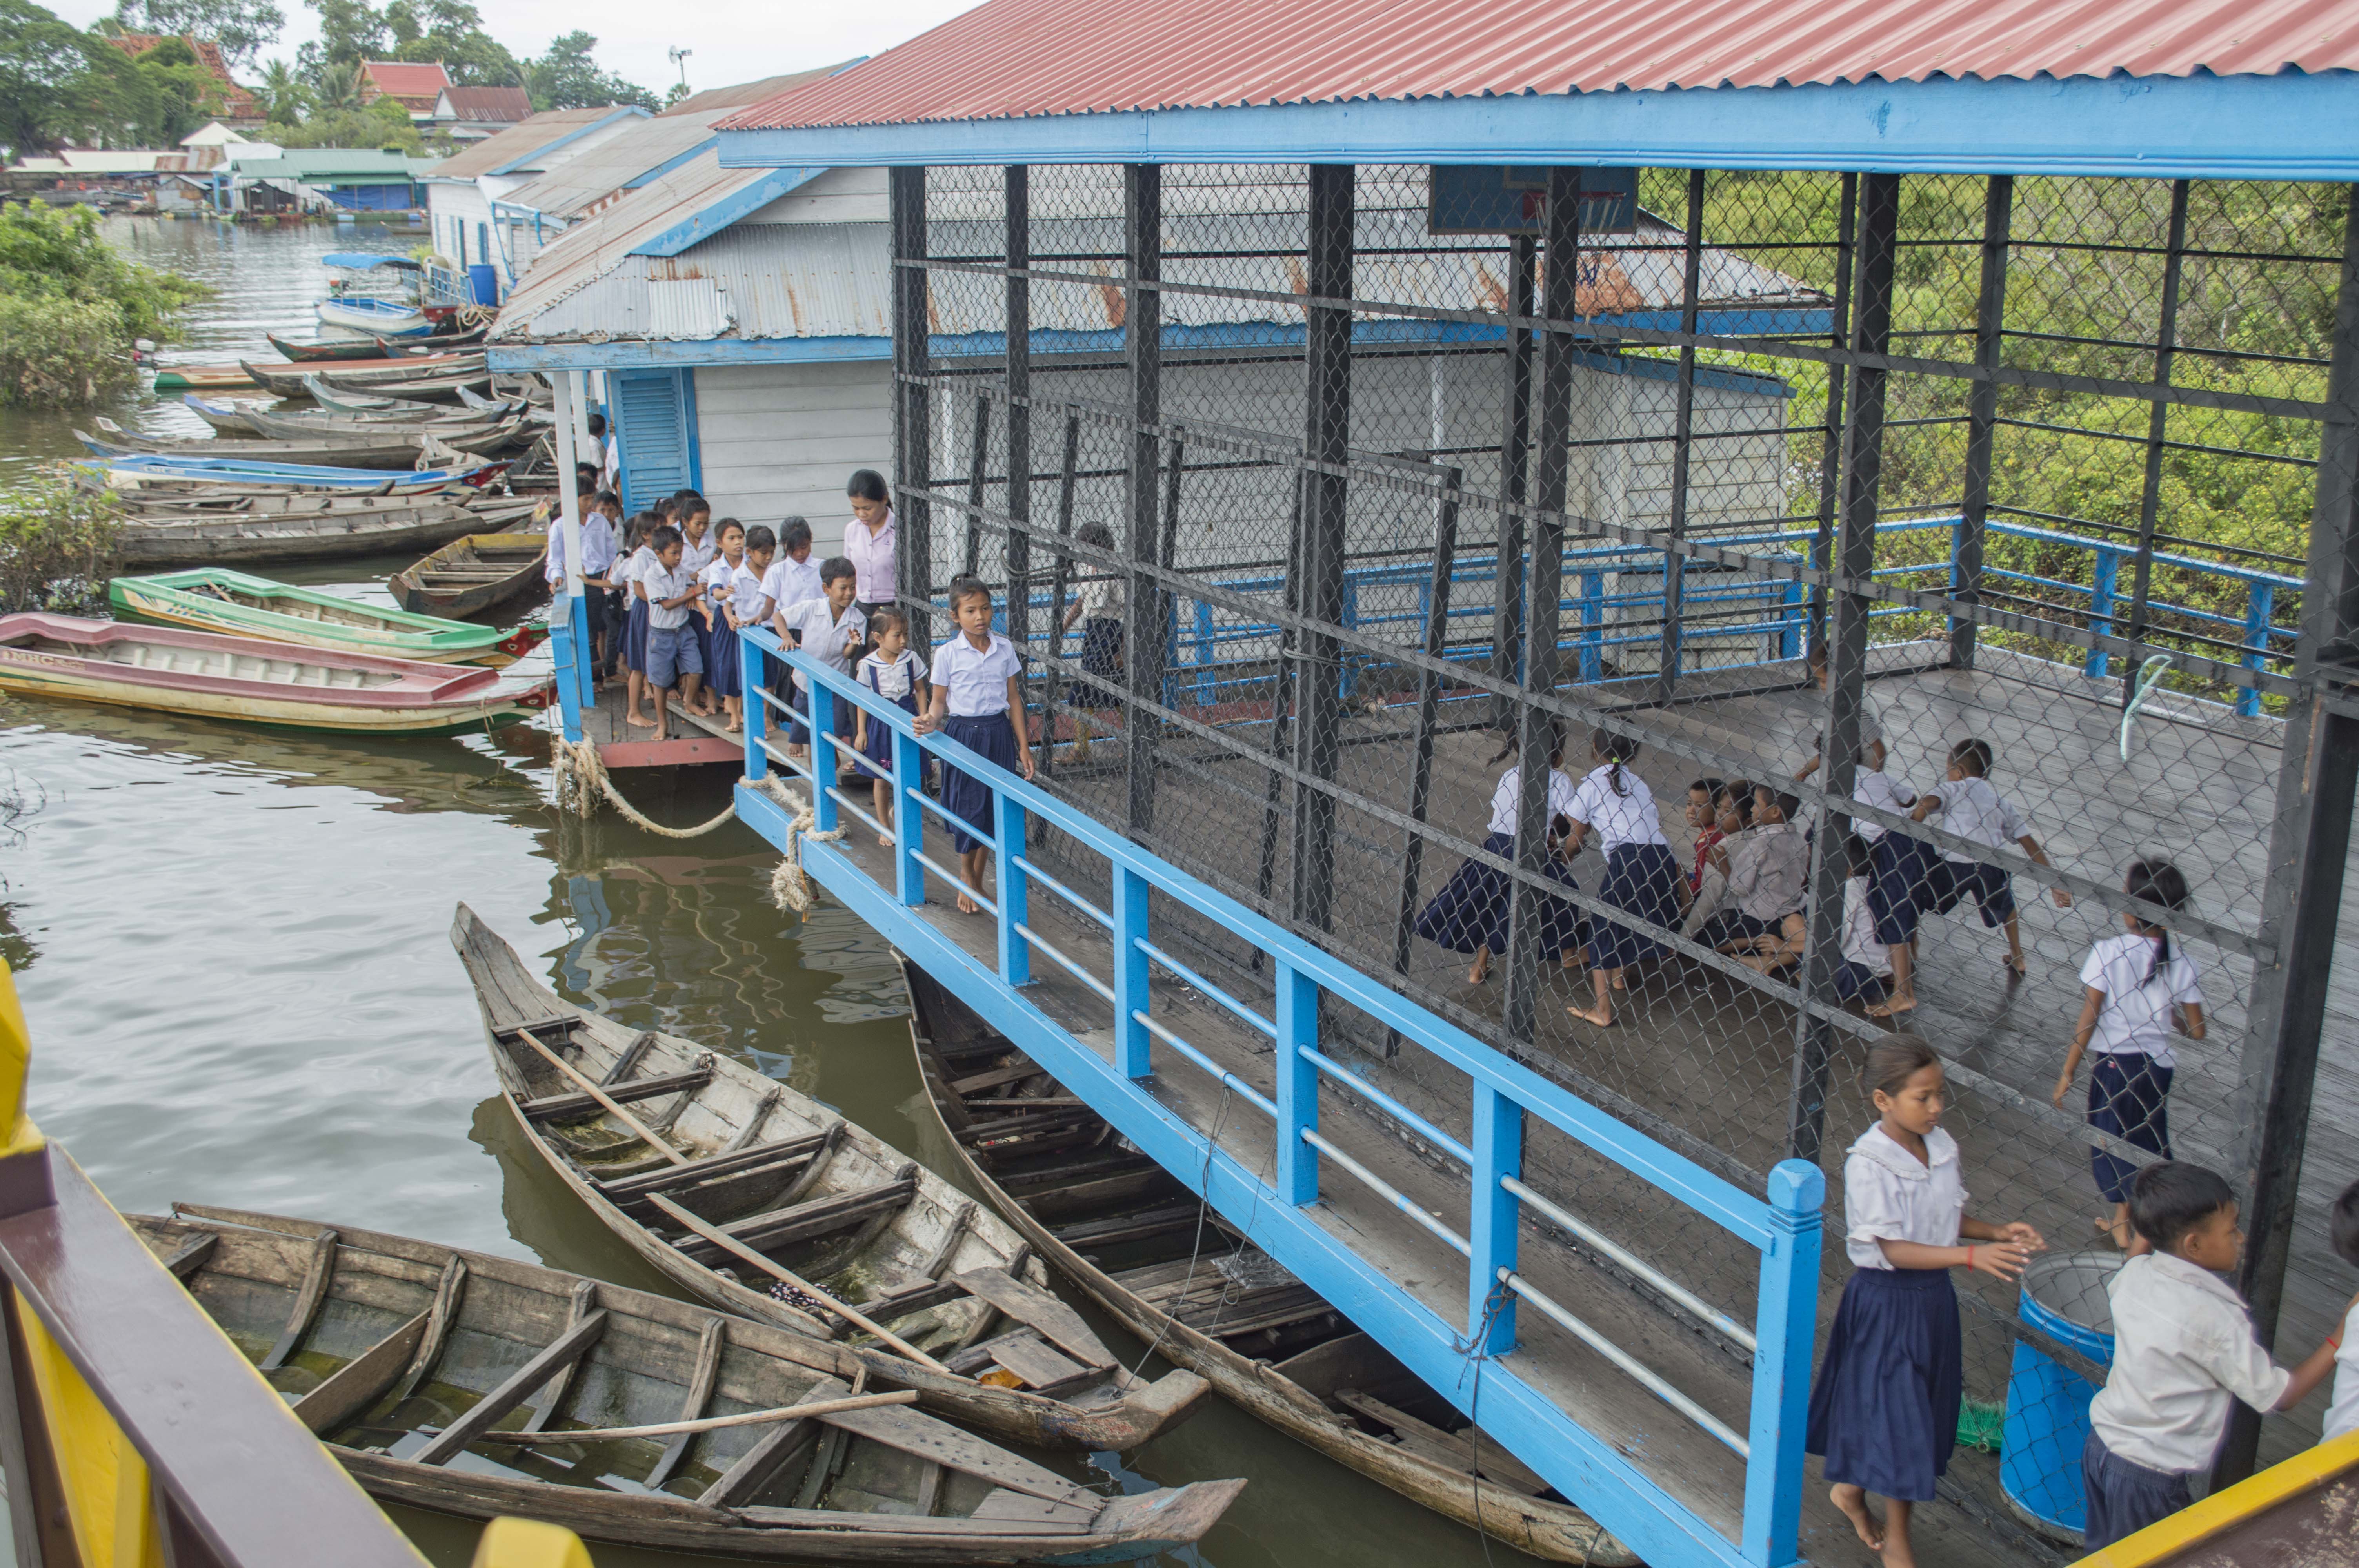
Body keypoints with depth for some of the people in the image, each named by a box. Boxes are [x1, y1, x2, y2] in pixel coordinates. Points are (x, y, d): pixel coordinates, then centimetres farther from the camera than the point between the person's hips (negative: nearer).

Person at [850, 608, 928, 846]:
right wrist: (861, 731, -2)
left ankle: (898, 810, 33)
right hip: (880, 721, -1)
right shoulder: (868, 665, -9)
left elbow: (920, 690, 6)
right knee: (881, 779, 8)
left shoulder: (911, 659, -5)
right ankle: (884, 827, 23)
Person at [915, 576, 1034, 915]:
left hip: (999, 732, 3)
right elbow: (940, 700, 0)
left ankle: (977, 879, 21)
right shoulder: (948, 654, -6)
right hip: (963, 733, -3)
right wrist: (931, 720, -24)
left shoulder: (1004, 649, 1)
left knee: (995, 807, 6)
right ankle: (967, 879, 21)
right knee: (968, 807, 0)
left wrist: (1023, 746, 7)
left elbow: (1014, 699, 7)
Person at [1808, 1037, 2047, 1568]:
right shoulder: (1868, 1163, -23)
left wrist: (1997, 1233, -6)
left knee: (1926, 1410, 18)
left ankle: (1850, 1489, 42)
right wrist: (1971, 1256, -33)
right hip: (1886, 1300, -7)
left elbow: (1948, 1217, 11)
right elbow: (1890, 1249, -25)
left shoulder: (1941, 1146, -1)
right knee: (1898, 1416, 2)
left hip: (1932, 1295, 7)